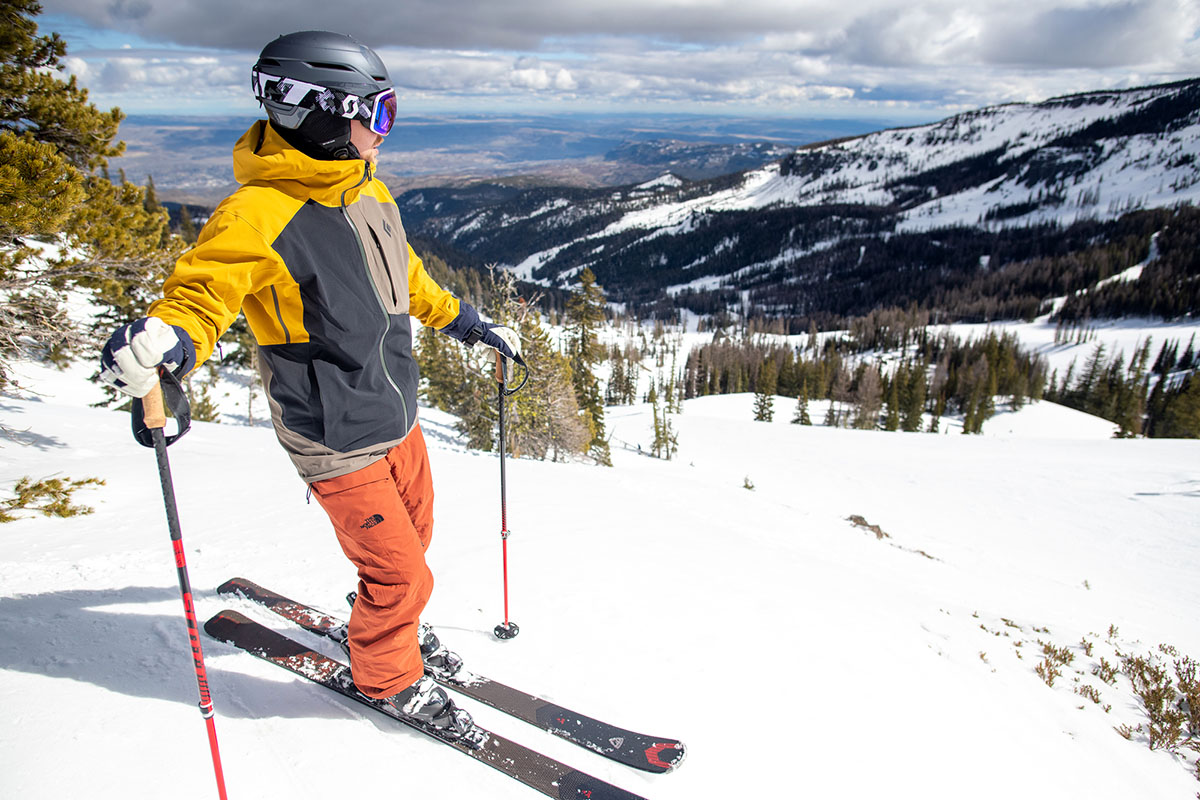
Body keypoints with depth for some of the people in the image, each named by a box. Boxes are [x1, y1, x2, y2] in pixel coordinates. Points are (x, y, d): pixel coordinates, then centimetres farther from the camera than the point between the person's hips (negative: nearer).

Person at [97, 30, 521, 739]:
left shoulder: (369, 191, 4)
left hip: (399, 416, 8)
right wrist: (166, 342, -41)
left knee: (412, 538, 24)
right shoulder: (258, 215, -22)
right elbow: (200, 291, -19)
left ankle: (396, 627, 53)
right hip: (339, 444, -8)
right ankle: (387, 675, 33)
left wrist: (467, 322, 25)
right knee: (402, 575, 3)